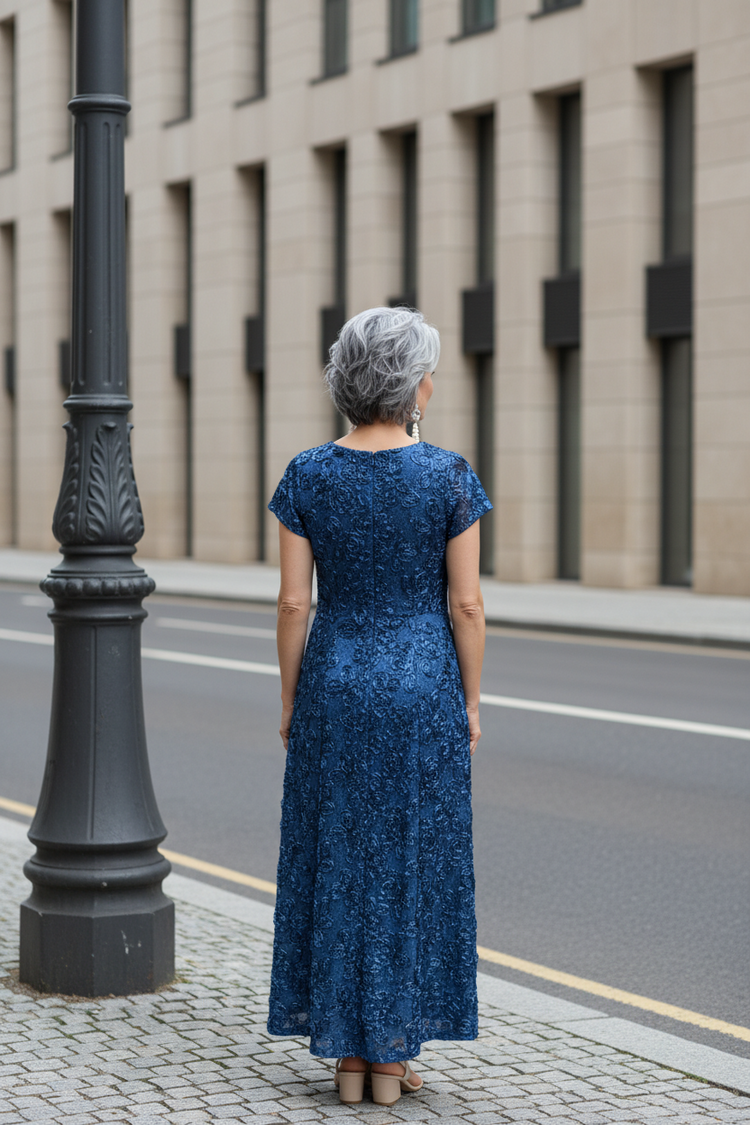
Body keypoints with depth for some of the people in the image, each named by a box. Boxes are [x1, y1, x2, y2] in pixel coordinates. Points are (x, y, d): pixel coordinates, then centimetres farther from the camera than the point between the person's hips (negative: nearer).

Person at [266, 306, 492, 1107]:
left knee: (336, 867, 9)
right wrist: (470, 705, 4)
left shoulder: (308, 476, -5)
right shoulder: (449, 477, -9)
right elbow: (467, 604, -7)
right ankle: (392, 1057, 11)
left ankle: (348, 1057, 13)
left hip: (336, 688, 1)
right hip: (424, 691, -1)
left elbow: (293, 602, -4)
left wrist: (290, 702, 7)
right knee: (413, 869, 8)